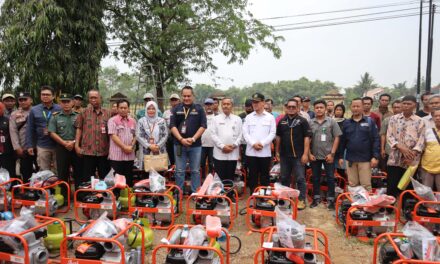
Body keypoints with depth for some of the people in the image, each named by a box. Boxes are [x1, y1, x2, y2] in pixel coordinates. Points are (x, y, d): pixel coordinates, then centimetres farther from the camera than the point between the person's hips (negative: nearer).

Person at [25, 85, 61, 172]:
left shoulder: (59, 109, 1)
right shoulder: (34, 110, 5)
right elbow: (30, 129, 6)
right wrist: (29, 145, 2)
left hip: (58, 145, -1)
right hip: (42, 146, 1)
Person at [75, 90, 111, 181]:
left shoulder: (107, 113, 6)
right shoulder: (84, 112, 7)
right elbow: (79, 129, 8)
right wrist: (77, 145, 0)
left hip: (104, 151, 0)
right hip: (87, 151, 0)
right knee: (87, 179, 7)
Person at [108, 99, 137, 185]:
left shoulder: (133, 121, 13)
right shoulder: (112, 120, -2)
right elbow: (113, 136, -10)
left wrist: (131, 146, -4)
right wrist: (124, 147, -14)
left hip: (130, 155, 4)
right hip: (116, 156, -4)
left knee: (129, 179, 10)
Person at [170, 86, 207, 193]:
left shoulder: (199, 109, 4)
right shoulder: (176, 109, 7)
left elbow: (203, 126, -2)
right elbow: (172, 126, 1)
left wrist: (193, 139, -12)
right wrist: (181, 139, -12)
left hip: (195, 145, 0)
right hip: (179, 144, 1)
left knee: (195, 171, 7)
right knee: (179, 171, 7)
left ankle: (195, 192, 16)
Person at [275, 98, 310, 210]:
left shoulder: (303, 121, -4)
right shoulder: (282, 121, 9)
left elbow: (307, 138, -8)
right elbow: (278, 137, 15)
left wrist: (305, 154, -13)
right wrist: (277, 151, 12)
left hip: (298, 155, -4)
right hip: (284, 155, 5)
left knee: (300, 178, -1)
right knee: (284, 178, 14)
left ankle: (302, 200, 10)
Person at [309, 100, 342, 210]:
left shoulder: (331, 121, 0)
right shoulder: (310, 123, 2)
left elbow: (336, 138, -1)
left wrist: (332, 153, -7)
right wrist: (309, 153, -2)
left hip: (328, 155, -1)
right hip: (314, 156, 2)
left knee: (330, 178, 5)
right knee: (315, 178, 12)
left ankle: (331, 200, 16)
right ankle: (316, 198, 25)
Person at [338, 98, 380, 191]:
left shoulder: (370, 122, 2)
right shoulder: (346, 123, 9)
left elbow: (376, 140, -2)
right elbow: (342, 141, 9)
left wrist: (375, 156, -9)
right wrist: (340, 156, 5)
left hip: (365, 159, -2)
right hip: (350, 159, 3)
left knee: (366, 185, 1)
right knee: (352, 185, 10)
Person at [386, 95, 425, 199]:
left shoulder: (419, 121, 4)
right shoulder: (394, 119, 6)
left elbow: (421, 140, -2)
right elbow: (389, 136, -1)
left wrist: (413, 154, -16)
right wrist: (401, 148, -15)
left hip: (412, 161, 0)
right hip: (395, 159, 0)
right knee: (391, 187, -1)